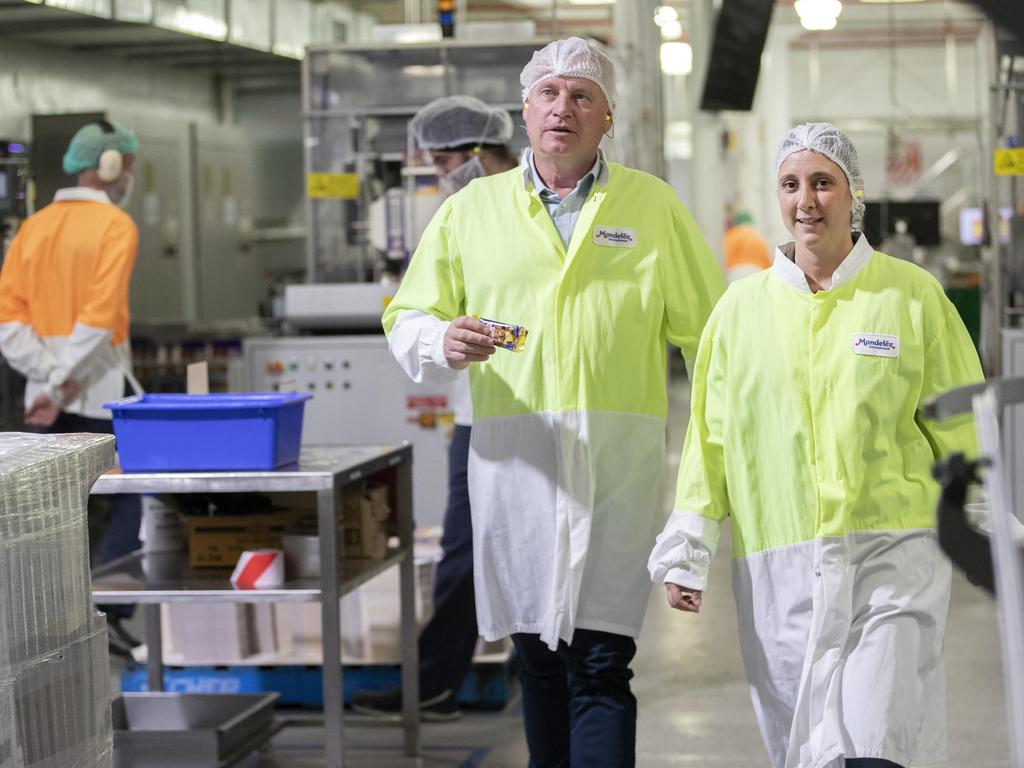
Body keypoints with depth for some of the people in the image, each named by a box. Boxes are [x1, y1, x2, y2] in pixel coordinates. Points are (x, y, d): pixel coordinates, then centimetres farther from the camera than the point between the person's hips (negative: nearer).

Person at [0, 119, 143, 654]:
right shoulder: (115, 226, -8)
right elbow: (98, 318, -18)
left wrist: (50, 377, -5)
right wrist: (61, 386, -15)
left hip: (47, 390, 6)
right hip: (102, 388, -6)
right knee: (127, 501, 2)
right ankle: (108, 613, -7)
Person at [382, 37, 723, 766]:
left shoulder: (653, 205, 10)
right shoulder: (471, 209, 13)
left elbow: (707, 328, 11)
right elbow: (406, 319, 13)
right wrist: (444, 343, -10)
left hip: (617, 457, -2)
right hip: (513, 455, 2)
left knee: (600, 664, -8)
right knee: (537, 657, 9)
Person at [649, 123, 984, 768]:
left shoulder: (912, 296, 4)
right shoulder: (741, 308, 10)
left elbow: (961, 433, 8)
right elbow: (710, 441, 12)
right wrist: (687, 556, 8)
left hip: (892, 554, -2)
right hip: (779, 565, 2)